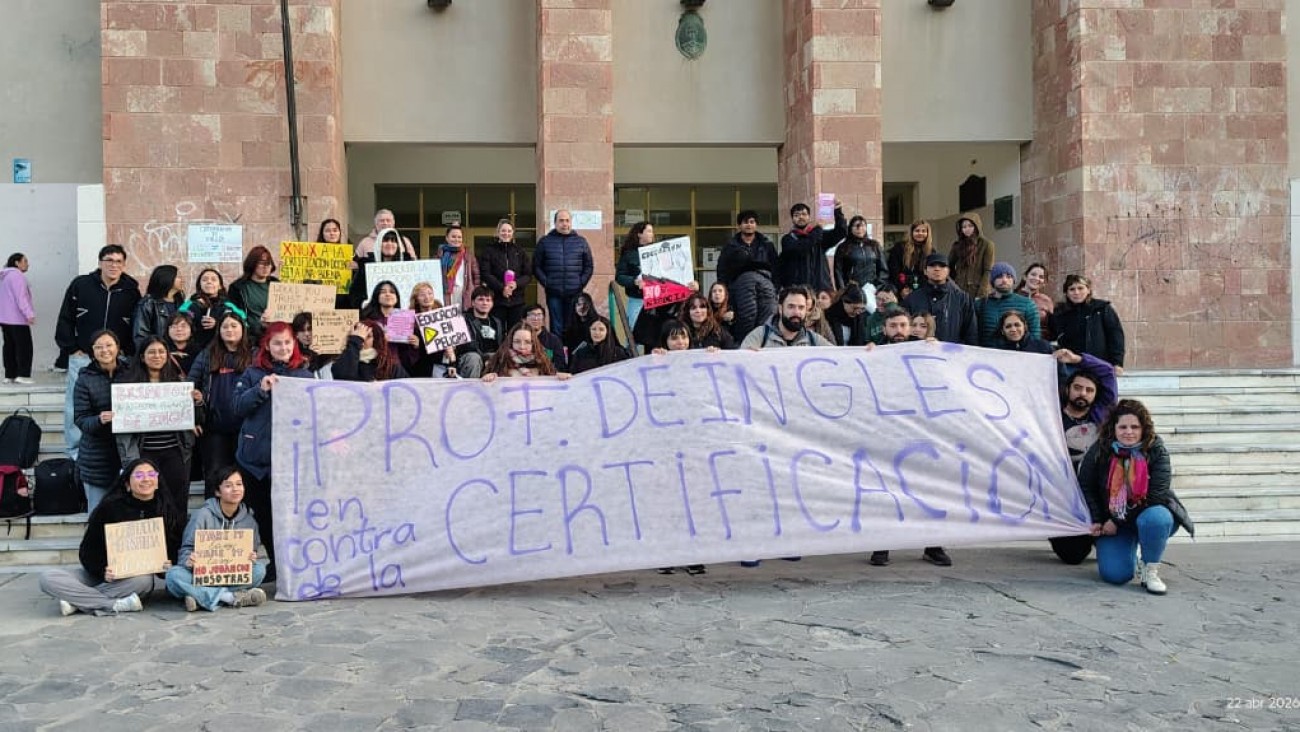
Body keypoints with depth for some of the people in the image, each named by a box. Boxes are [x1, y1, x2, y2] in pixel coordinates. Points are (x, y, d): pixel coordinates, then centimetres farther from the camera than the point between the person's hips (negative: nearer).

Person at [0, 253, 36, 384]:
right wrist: (29, 314, -24)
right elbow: (20, 297, -21)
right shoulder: (17, 275, -11)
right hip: (17, 319, -10)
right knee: (24, 347, -8)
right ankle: (22, 375, -13)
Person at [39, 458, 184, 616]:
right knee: (47, 578, -23)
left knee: (143, 580, -37)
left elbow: (176, 550, 8)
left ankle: (77, 601, -24)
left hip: (138, 576, -1)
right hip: (98, 575, 1)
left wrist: (169, 566, -16)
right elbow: (87, 551, -3)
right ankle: (116, 605, -28)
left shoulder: (170, 512, 1)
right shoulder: (110, 507, -3)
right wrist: (102, 571, -23)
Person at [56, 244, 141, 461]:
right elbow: (65, 320, 3)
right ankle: (75, 453, 14)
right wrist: (72, 349, -1)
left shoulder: (131, 290, 1)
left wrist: (128, 352, 0)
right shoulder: (81, 285, -1)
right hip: (82, 358, 0)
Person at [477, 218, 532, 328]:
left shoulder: (520, 251, 12)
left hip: (516, 300, 2)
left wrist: (516, 284, -13)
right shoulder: (489, 250, 5)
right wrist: (501, 288, -17)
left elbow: (528, 275, 8)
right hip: (496, 299, -2)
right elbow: (485, 274, -4)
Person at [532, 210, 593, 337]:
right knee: (556, 328, 0)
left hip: (575, 294, 1)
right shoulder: (544, 242, 6)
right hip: (553, 293, -1)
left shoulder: (581, 241, 9)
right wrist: (545, 282, -5)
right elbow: (536, 266, 5)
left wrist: (581, 283, -1)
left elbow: (589, 266, 10)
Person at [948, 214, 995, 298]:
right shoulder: (957, 245, 13)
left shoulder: (986, 245, 2)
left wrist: (981, 295, -14)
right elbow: (949, 267, 20)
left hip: (977, 291, -3)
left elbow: (988, 272, -5)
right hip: (959, 291, 3)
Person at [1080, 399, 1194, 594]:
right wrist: (1096, 520, -11)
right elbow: (1086, 487, 2)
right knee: (1114, 575, -16)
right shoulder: (1099, 451, -7)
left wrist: (1119, 522, -18)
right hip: (1112, 521, 2)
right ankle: (1129, 551, 22)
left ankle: (1150, 570, -13)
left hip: (1148, 513, -2)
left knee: (1155, 519, -39)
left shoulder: (1156, 451, -14)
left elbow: (1155, 495, -19)